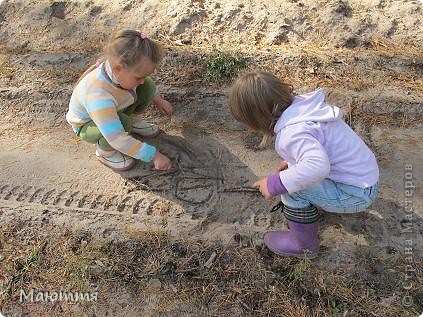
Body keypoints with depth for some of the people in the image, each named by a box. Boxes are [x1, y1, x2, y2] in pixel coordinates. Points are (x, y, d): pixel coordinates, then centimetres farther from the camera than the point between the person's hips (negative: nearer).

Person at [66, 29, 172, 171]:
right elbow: (117, 139, -45)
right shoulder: (98, 96, -45)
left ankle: (134, 121, 14)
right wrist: (154, 155, -43)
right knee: (123, 123, -38)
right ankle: (104, 151, -6)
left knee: (148, 87, -12)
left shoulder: (124, 69, -26)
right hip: (87, 125, -6)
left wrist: (159, 100, 7)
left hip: (114, 110, 6)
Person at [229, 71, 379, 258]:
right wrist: (291, 162, 19)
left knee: (293, 188, -19)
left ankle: (304, 246, 2)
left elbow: (318, 166, -46)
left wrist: (275, 184, -33)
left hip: (356, 194, -9)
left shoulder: (291, 133, -29)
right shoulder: (301, 104, -3)